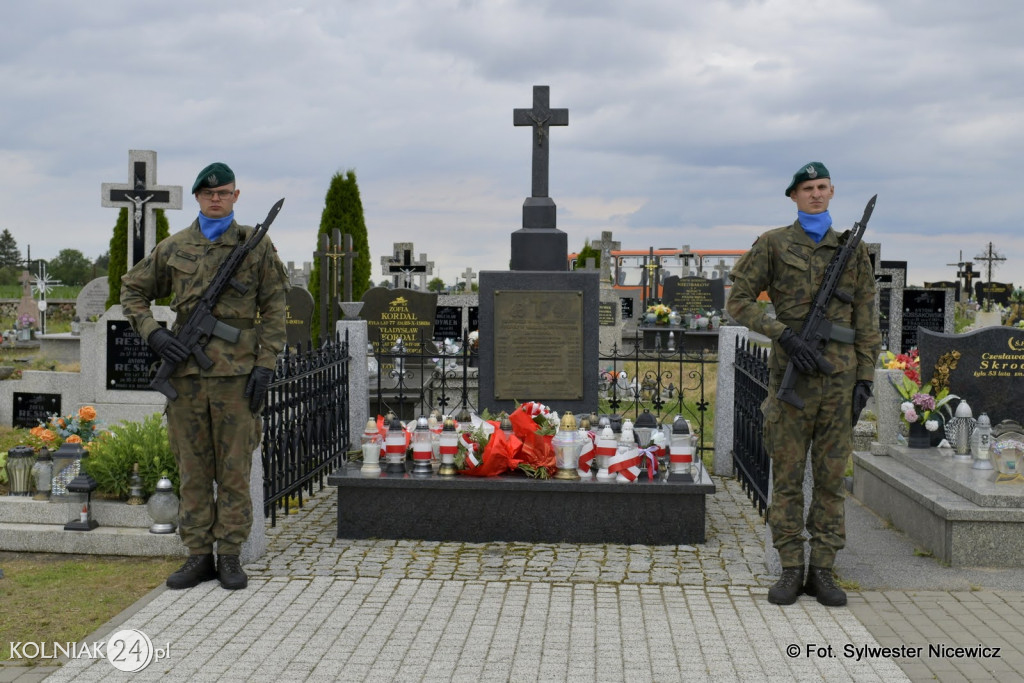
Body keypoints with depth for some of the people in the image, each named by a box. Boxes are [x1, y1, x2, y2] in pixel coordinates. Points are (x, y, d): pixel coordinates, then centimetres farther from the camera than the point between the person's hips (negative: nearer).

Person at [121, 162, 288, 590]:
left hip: (236, 373, -2)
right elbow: (132, 290, 19)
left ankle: (230, 556, 11)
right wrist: (152, 333, 2)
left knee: (234, 469, 2)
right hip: (186, 370, 2)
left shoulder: (256, 245, 4)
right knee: (193, 469, 6)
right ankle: (198, 556, 15)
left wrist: (265, 365, -6)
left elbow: (274, 309, 2)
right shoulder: (174, 248, 9)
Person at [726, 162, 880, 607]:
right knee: (787, 474, 2)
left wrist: (865, 378, 2)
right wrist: (785, 335, -13)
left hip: (840, 373, 2)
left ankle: (822, 571, 14)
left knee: (831, 475, 6)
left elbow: (865, 321, 10)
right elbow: (739, 300, -2)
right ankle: (791, 570, 10)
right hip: (792, 371, -2)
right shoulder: (773, 245, 4)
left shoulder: (853, 249, 11)